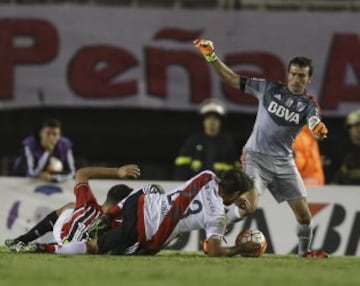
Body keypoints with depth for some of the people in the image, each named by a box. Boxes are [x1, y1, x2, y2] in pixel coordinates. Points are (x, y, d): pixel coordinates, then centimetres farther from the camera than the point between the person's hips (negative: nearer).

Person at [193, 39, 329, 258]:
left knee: (304, 214, 1)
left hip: (284, 162, 2)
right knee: (249, 205, -23)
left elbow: (315, 126, -23)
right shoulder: (269, 89, -1)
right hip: (256, 157, -2)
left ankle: (305, 250, 27)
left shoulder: (309, 104, -2)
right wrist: (211, 57, -9)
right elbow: (233, 79, 1)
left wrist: (320, 131, -47)